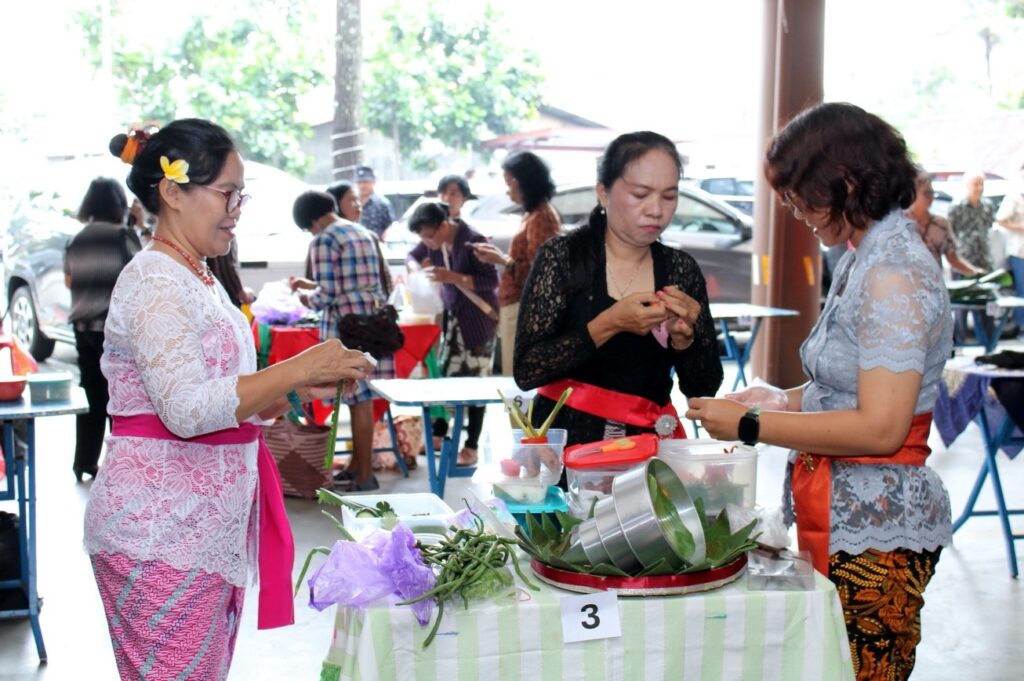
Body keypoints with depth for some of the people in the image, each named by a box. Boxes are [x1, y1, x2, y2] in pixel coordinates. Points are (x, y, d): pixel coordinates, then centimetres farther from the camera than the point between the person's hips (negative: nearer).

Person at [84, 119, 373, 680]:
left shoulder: (200, 279, 16)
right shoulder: (153, 281, -14)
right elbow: (187, 408, -25)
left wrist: (294, 388, 6)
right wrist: (297, 369, -22)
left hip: (209, 526, 9)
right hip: (160, 534, -9)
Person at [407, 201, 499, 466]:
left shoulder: (472, 240, -21)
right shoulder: (433, 240, -1)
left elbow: (492, 281, -21)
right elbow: (413, 255, 17)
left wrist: (452, 277, -27)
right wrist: (416, 267, -7)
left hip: (478, 318, -6)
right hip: (451, 315, 7)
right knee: (444, 375, 9)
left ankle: (472, 447, 5)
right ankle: (438, 434, 23)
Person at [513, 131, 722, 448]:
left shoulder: (681, 269, 6)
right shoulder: (563, 255, -3)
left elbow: (704, 388, 7)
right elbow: (525, 370, -11)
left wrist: (683, 335, -11)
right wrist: (609, 324, -19)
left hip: (649, 441, 4)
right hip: (568, 439, -4)